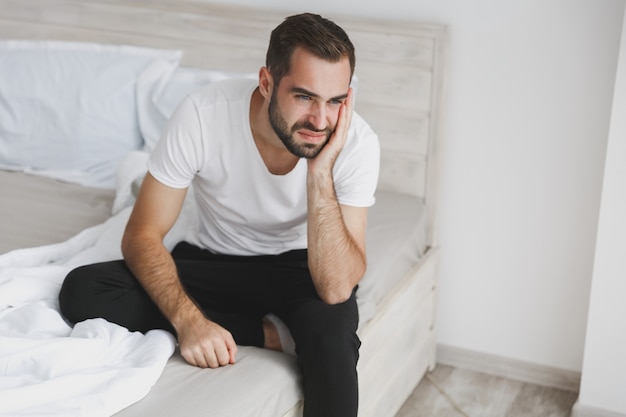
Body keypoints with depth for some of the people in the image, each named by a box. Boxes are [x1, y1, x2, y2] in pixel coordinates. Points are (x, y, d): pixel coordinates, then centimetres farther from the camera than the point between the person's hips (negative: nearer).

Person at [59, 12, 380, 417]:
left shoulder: (357, 141, -25)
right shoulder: (203, 113, -25)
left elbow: (337, 289, -30)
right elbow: (142, 235, -17)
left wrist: (321, 171, -38)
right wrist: (188, 319, -33)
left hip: (298, 267, -2)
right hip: (213, 261, 3)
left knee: (332, 323, -38)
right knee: (80, 290, -23)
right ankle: (265, 332, -16)